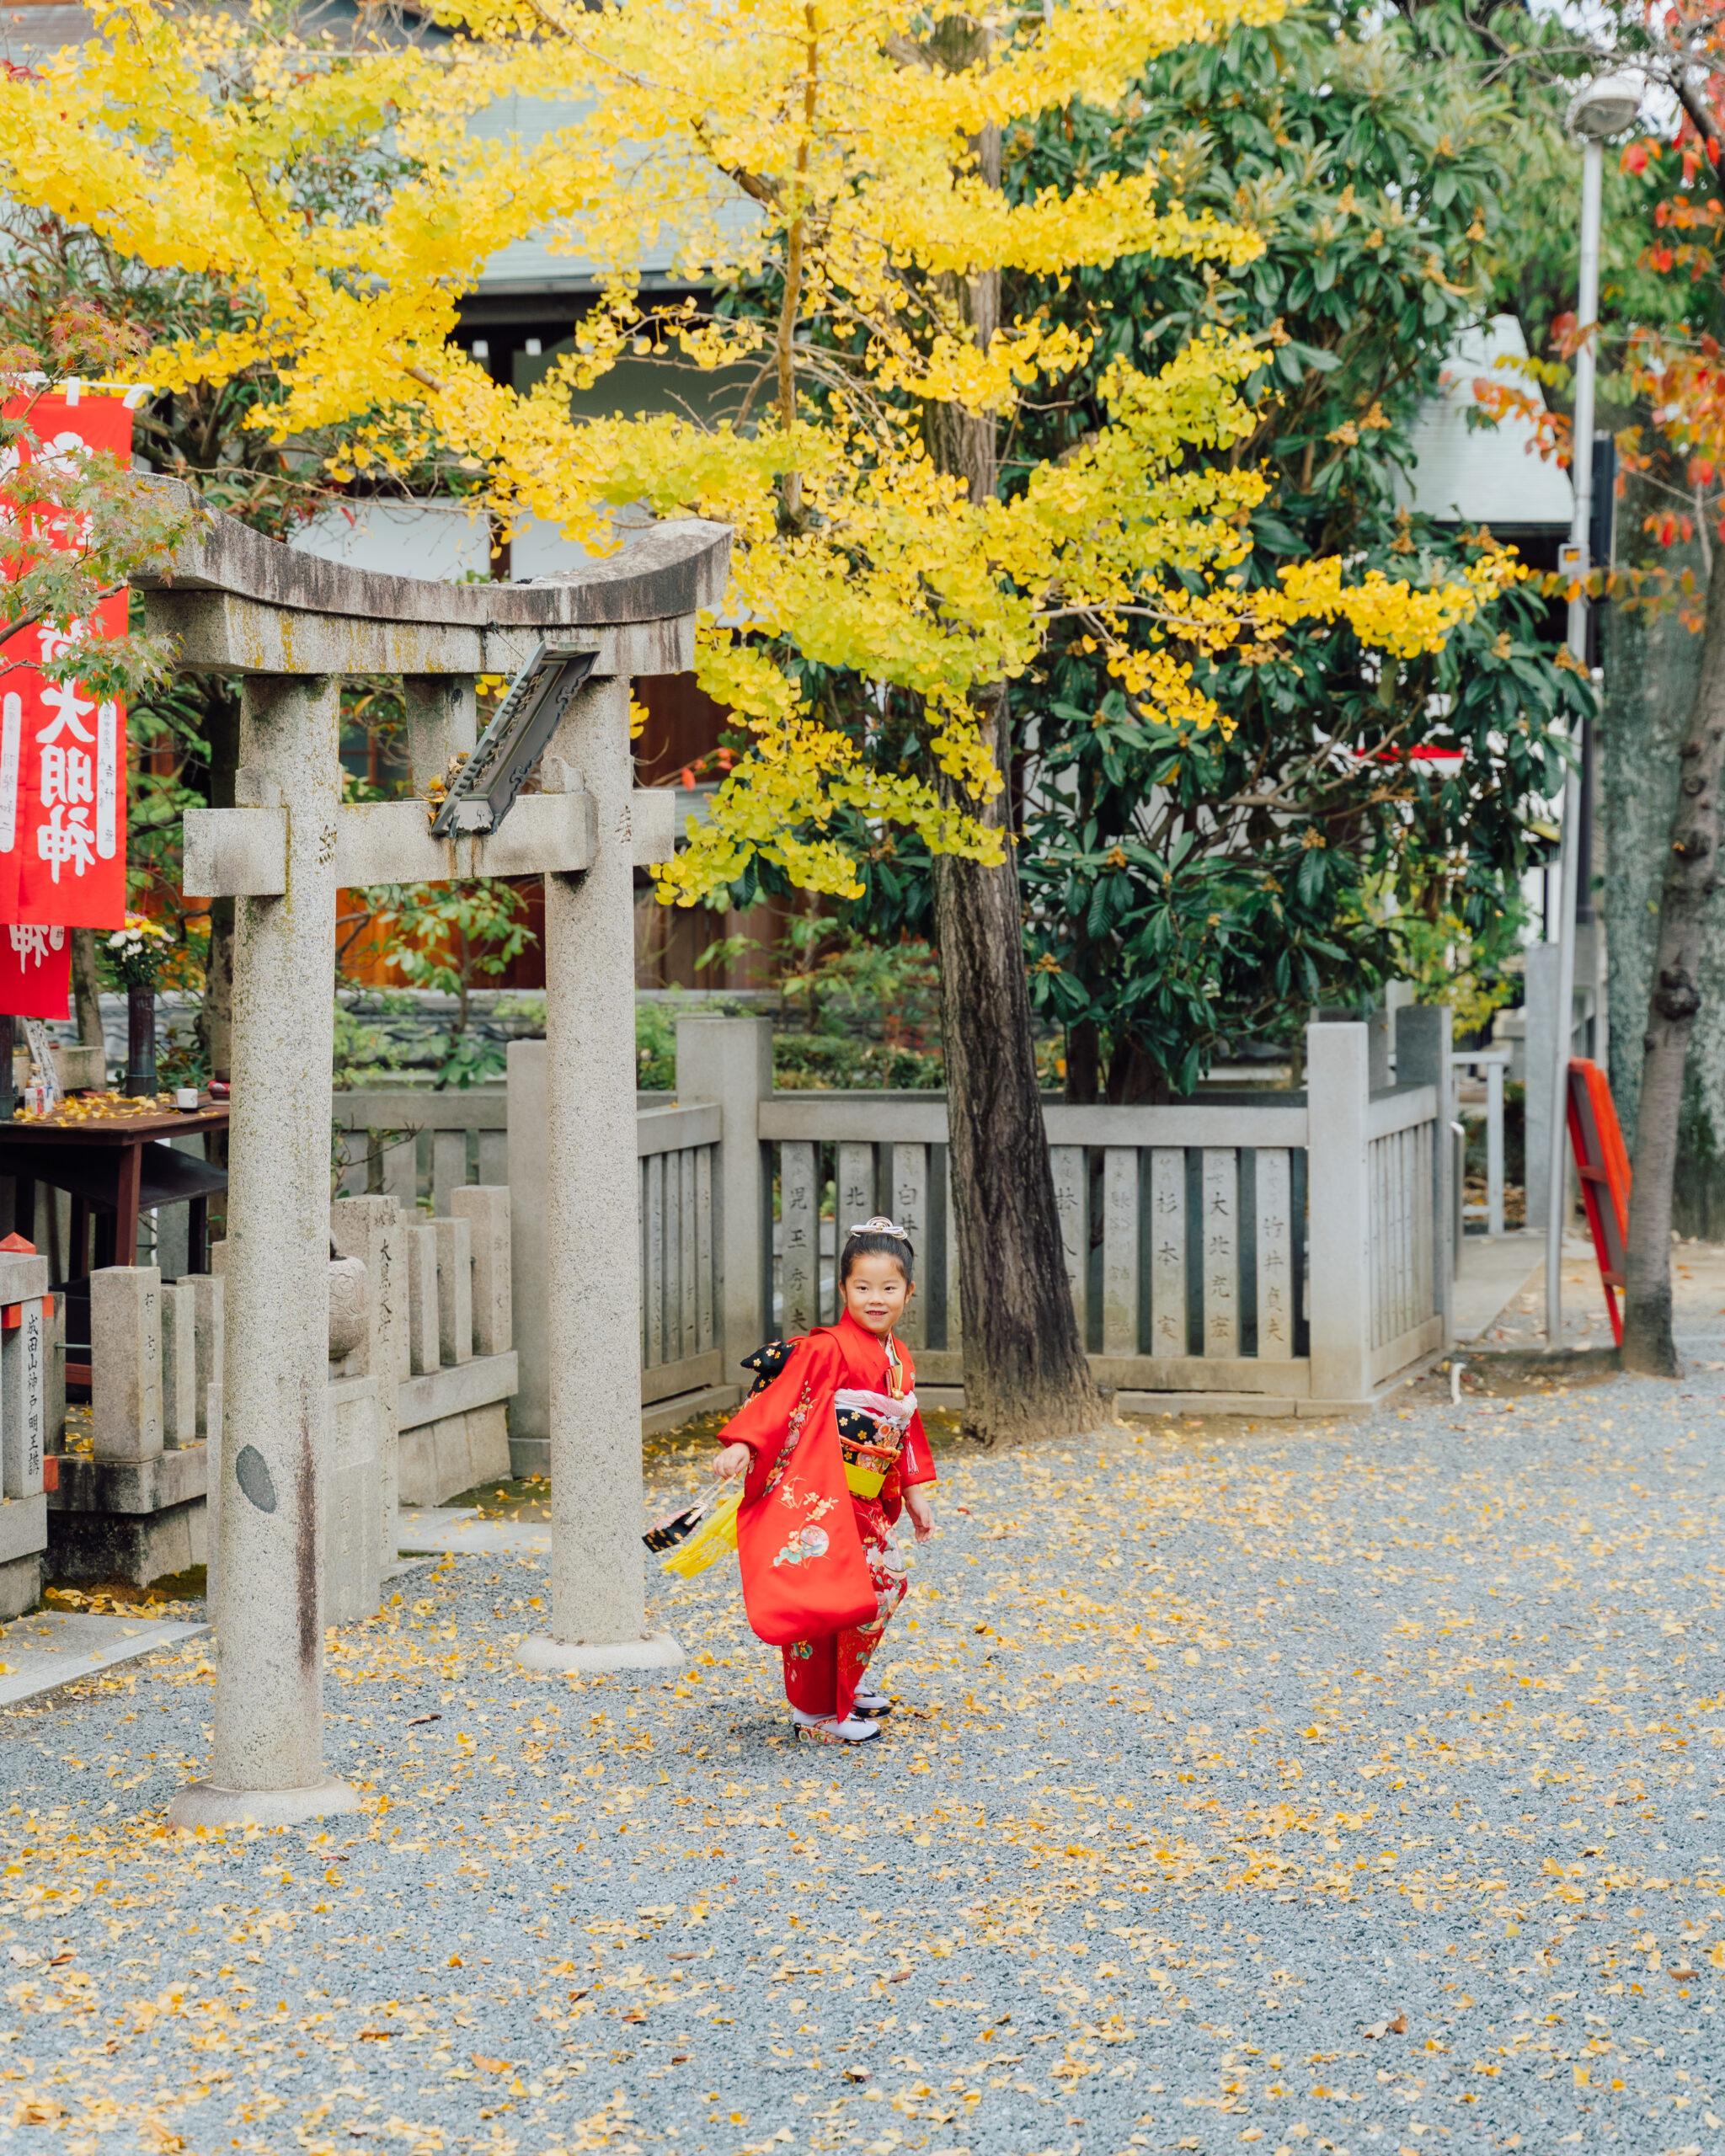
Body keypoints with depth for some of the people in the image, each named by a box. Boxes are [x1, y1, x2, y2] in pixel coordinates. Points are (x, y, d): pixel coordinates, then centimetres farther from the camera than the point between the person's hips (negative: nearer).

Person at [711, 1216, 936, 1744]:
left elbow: (906, 1433, 21)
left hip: (867, 1506, 9)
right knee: (828, 1597, -8)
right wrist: (742, 1443, -35)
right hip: (822, 1502, -9)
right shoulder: (828, 1350, -14)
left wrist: (915, 1494, 23)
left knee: (882, 1586, 16)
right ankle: (817, 1712, 3)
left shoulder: (899, 1362, 12)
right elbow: (782, 1397, -23)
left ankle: (845, 1685, 35)